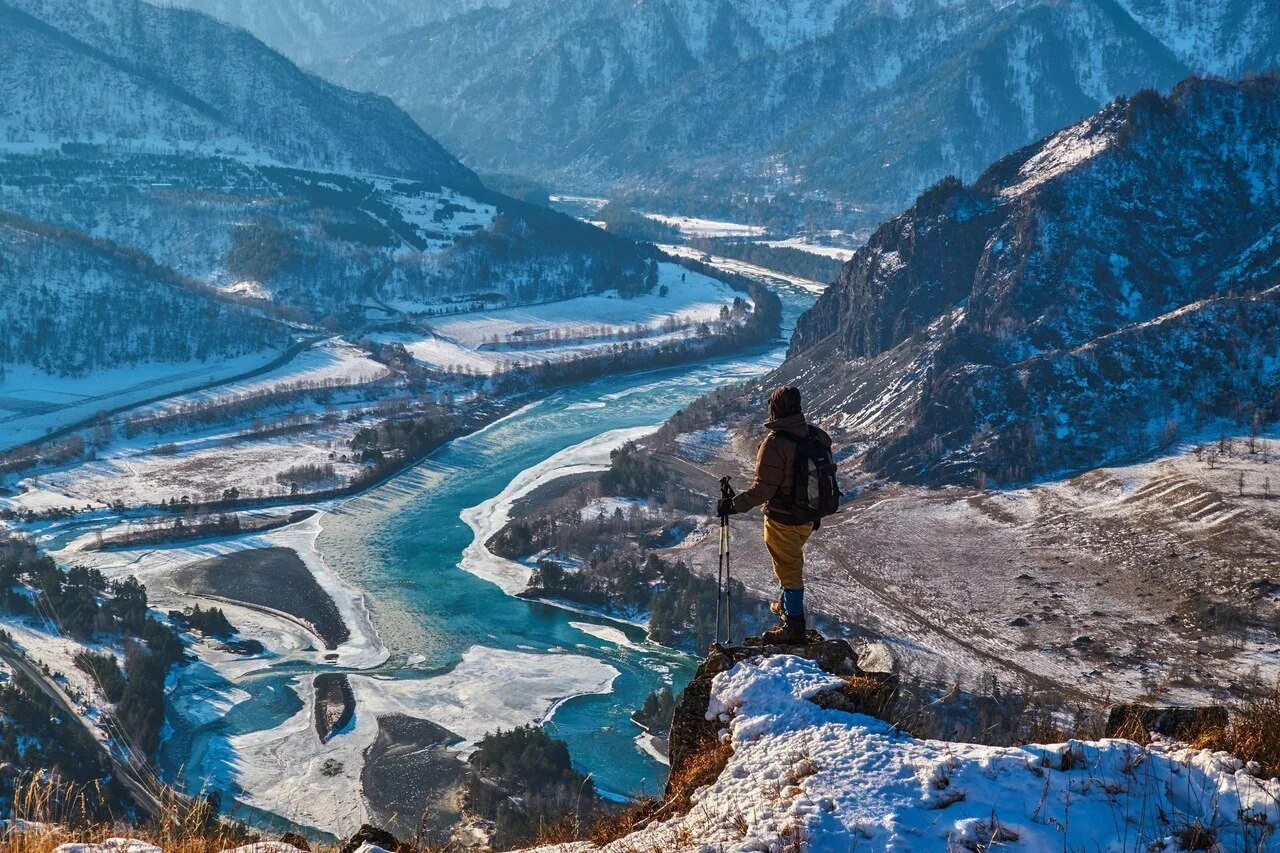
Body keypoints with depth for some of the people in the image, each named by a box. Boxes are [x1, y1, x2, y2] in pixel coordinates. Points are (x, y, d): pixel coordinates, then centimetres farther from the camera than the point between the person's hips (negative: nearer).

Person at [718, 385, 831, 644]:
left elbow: (763, 488, -28)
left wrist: (734, 504, -19)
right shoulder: (816, 435, -5)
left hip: (783, 520, -7)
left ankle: (795, 626, 17)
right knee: (791, 562, 28)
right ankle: (786, 605, 46)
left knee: (789, 568, 7)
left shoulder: (775, 444, -27)